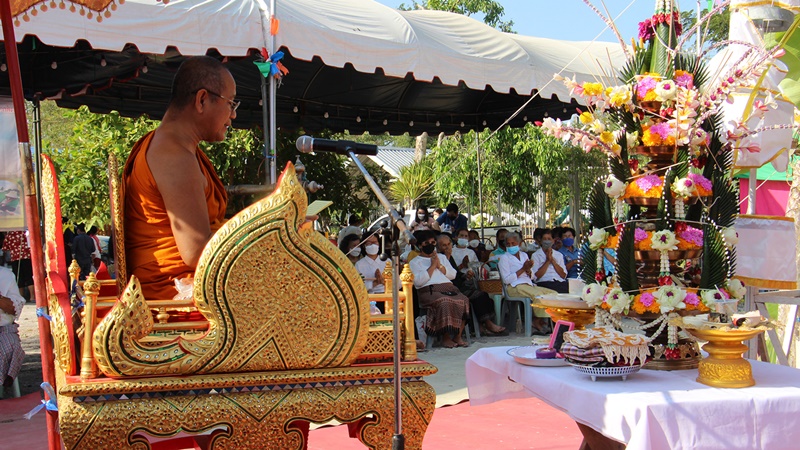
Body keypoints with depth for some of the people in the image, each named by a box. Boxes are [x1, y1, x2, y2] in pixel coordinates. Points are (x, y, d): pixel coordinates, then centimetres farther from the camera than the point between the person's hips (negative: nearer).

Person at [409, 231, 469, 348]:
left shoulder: (442, 257, 30)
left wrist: (439, 265, 4)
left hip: (449, 288, 5)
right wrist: (432, 266, 1)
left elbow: (453, 275, 17)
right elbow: (418, 281, -4)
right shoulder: (415, 262, 15)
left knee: (464, 300, -28)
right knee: (444, 302, -37)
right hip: (429, 291, -5)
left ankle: (458, 336, -22)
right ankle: (445, 338, -27)